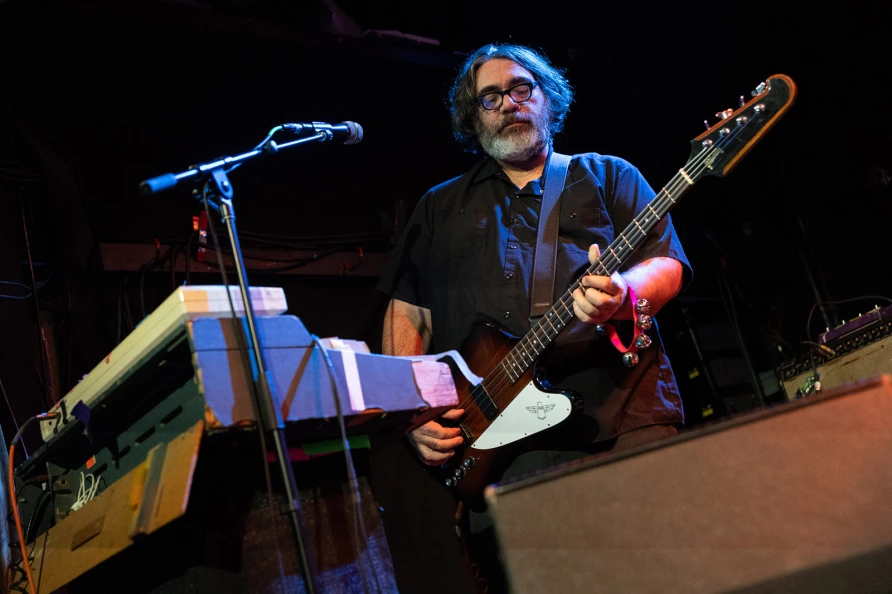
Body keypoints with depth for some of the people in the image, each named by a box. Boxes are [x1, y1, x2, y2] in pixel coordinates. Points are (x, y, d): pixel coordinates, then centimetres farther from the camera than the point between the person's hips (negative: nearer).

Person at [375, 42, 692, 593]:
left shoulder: (607, 175, 17)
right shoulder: (440, 207, 22)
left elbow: (668, 264, 5)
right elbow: (406, 309, 17)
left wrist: (620, 294, -19)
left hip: (624, 420, -1)